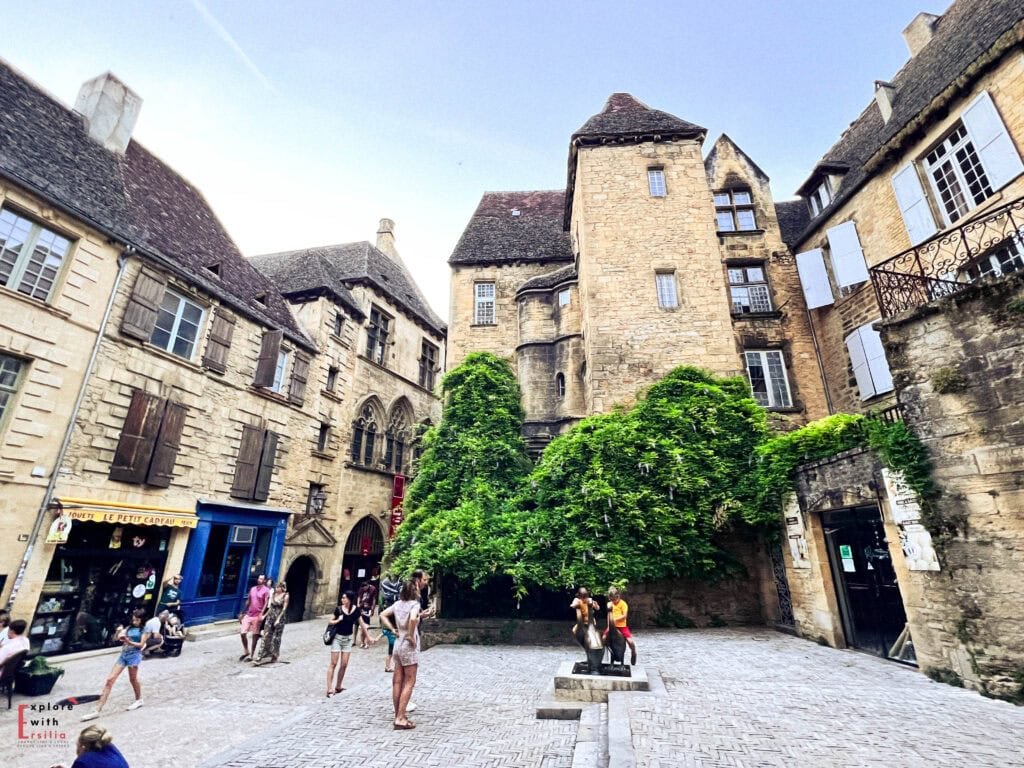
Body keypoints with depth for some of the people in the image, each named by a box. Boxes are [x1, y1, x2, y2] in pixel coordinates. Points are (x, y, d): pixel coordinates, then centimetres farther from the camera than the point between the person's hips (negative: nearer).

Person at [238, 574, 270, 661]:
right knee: (243, 633, 2)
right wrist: (242, 613, 15)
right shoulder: (252, 589, 10)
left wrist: (261, 614, -23)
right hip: (248, 614, 5)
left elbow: (266, 604, -13)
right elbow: (248, 602, 17)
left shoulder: (266, 590, -7)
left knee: (254, 636, 3)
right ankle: (246, 652, 25)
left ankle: (251, 656, 16)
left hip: (257, 616, -5)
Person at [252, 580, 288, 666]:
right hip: (270, 617, 4)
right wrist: (264, 615, 9)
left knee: (276, 638, 4)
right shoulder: (273, 595, 9)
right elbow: (270, 607, 15)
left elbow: (284, 609, -10)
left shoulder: (285, 596, -6)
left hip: (279, 618, -4)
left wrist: (278, 619, -17)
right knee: (266, 636, 0)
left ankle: (273, 657, 18)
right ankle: (260, 657, 3)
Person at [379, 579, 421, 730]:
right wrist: (411, 636, -21)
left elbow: (383, 615, 9)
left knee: (397, 682, 13)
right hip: (409, 646, -7)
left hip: (398, 645, 7)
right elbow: (413, 619, -36)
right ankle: (401, 719, 2)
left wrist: (393, 630, 6)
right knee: (409, 682, 1)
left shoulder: (398, 603, 4)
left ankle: (398, 715, 24)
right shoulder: (414, 604, -17)